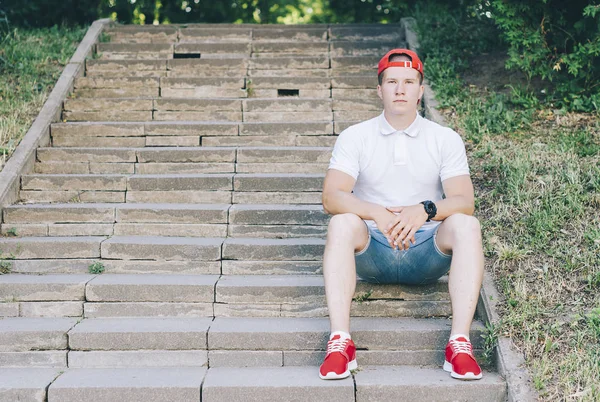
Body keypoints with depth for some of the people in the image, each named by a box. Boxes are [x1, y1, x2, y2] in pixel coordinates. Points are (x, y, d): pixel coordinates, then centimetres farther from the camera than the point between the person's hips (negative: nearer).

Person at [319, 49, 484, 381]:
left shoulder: (446, 139, 5)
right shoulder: (354, 137, 3)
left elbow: (464, 201, -7)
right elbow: (331, 197, -12)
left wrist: (425, 210, -29)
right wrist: (376, 213, -30)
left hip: (427, 252, 1)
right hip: (372, 252, 0)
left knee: (466, 225, -28)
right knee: (342, 224, -31)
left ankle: (460, 343, -32)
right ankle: (340, 341, -37)